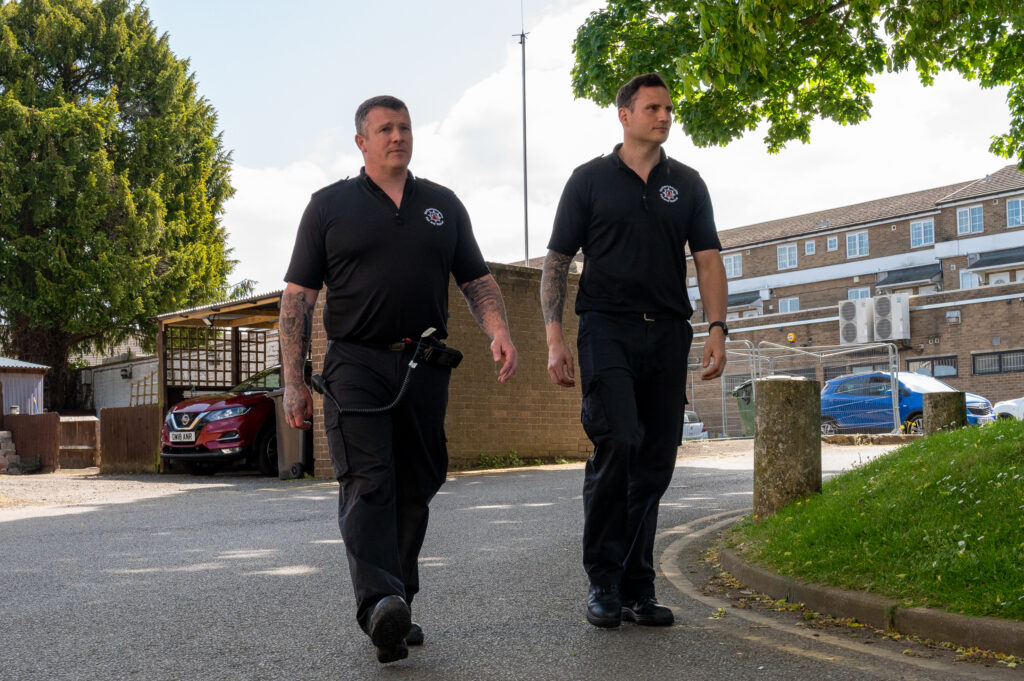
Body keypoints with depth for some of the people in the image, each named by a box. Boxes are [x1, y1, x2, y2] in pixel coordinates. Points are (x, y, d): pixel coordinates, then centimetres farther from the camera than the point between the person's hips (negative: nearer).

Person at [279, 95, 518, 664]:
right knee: (367, 482, -17)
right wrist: (293, 381, -3)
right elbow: (298, 296, 4)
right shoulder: (330, 205, 7)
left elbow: (477, 281, 16)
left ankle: (398, 607, 16)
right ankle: (379, 605, -29)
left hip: (424, 368, 3)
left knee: (414, 490, 6)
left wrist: (499, 333, -5)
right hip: (356, 365, -3)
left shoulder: (443, 205, 16)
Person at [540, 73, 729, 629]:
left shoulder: (686, 184, 17)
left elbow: (708, 260, 13)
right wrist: (554, 338, -5)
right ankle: (603, 581, -6)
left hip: (668, 333, 4)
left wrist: (717, 328, -1)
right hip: (607, 329, -3)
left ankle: (636, 589, 10)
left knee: (655, 460, 2)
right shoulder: (590, 180, 8)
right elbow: (556, 263, 6)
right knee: (617, 443, -18)